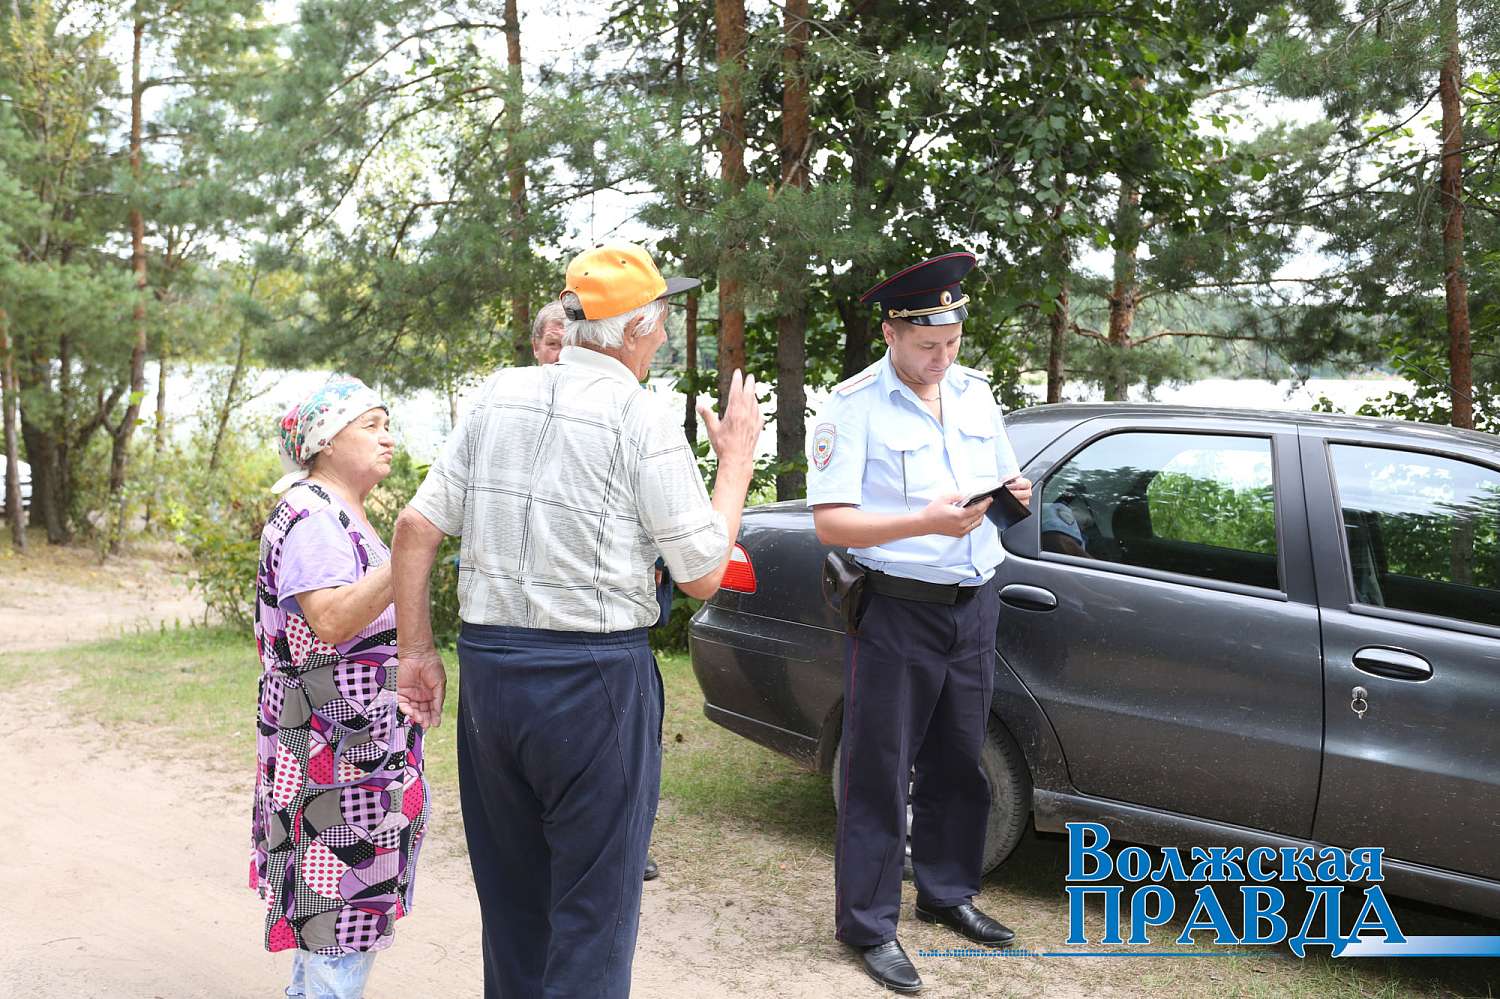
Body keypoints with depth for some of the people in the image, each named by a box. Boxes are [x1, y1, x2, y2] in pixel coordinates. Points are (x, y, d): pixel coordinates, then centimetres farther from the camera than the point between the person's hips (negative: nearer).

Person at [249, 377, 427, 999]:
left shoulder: (343, 517, 17)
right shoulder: (311, 516, -16)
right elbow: (330, 622, -28)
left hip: (361, 743, 10)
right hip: (333, 749, -10)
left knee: (330, 889, 17)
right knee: (346, 885, -5)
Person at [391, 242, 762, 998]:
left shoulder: (498, 396, 7)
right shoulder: (643, 419, -10)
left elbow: (416, 525, 4)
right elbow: (702, 575, -7)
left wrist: (416, 650, 12)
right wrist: (736, 457, 4)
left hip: (486, 670, 6)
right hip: (595, 679, -6)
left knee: (509, 896, 21)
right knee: (594, 910, 7)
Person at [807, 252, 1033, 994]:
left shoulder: (974, 391, 10)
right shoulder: (854, 406, -10)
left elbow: (1007, 478, 21)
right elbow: (829, 521, -15)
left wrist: (1014, 494, -4)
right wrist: (926, 522, -26)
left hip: (974, 605, 6)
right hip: (898, 610, -6)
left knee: (957, 762, 16)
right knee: (880, 772, 1)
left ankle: (947, 892, 34)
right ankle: (868, 924, 13)